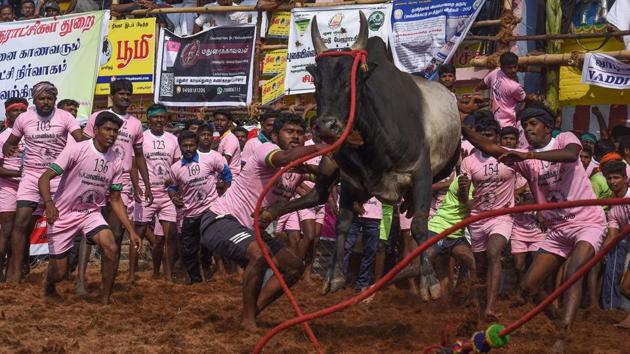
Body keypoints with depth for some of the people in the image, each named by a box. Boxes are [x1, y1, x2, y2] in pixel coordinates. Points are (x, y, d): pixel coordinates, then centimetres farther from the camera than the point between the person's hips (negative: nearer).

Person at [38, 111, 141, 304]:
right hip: (62, 215, -4)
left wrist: (131, 230, 1)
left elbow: (115, 200, 8)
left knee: (111, 249, -23)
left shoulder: (115, 162, -1)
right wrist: (49, 203, -41)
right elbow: (45, 178, -22)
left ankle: (105, 302, -9)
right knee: (59, 273, 0)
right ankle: (49, 285, 39)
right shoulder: (76, 150, -17)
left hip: (91, 214, 4)